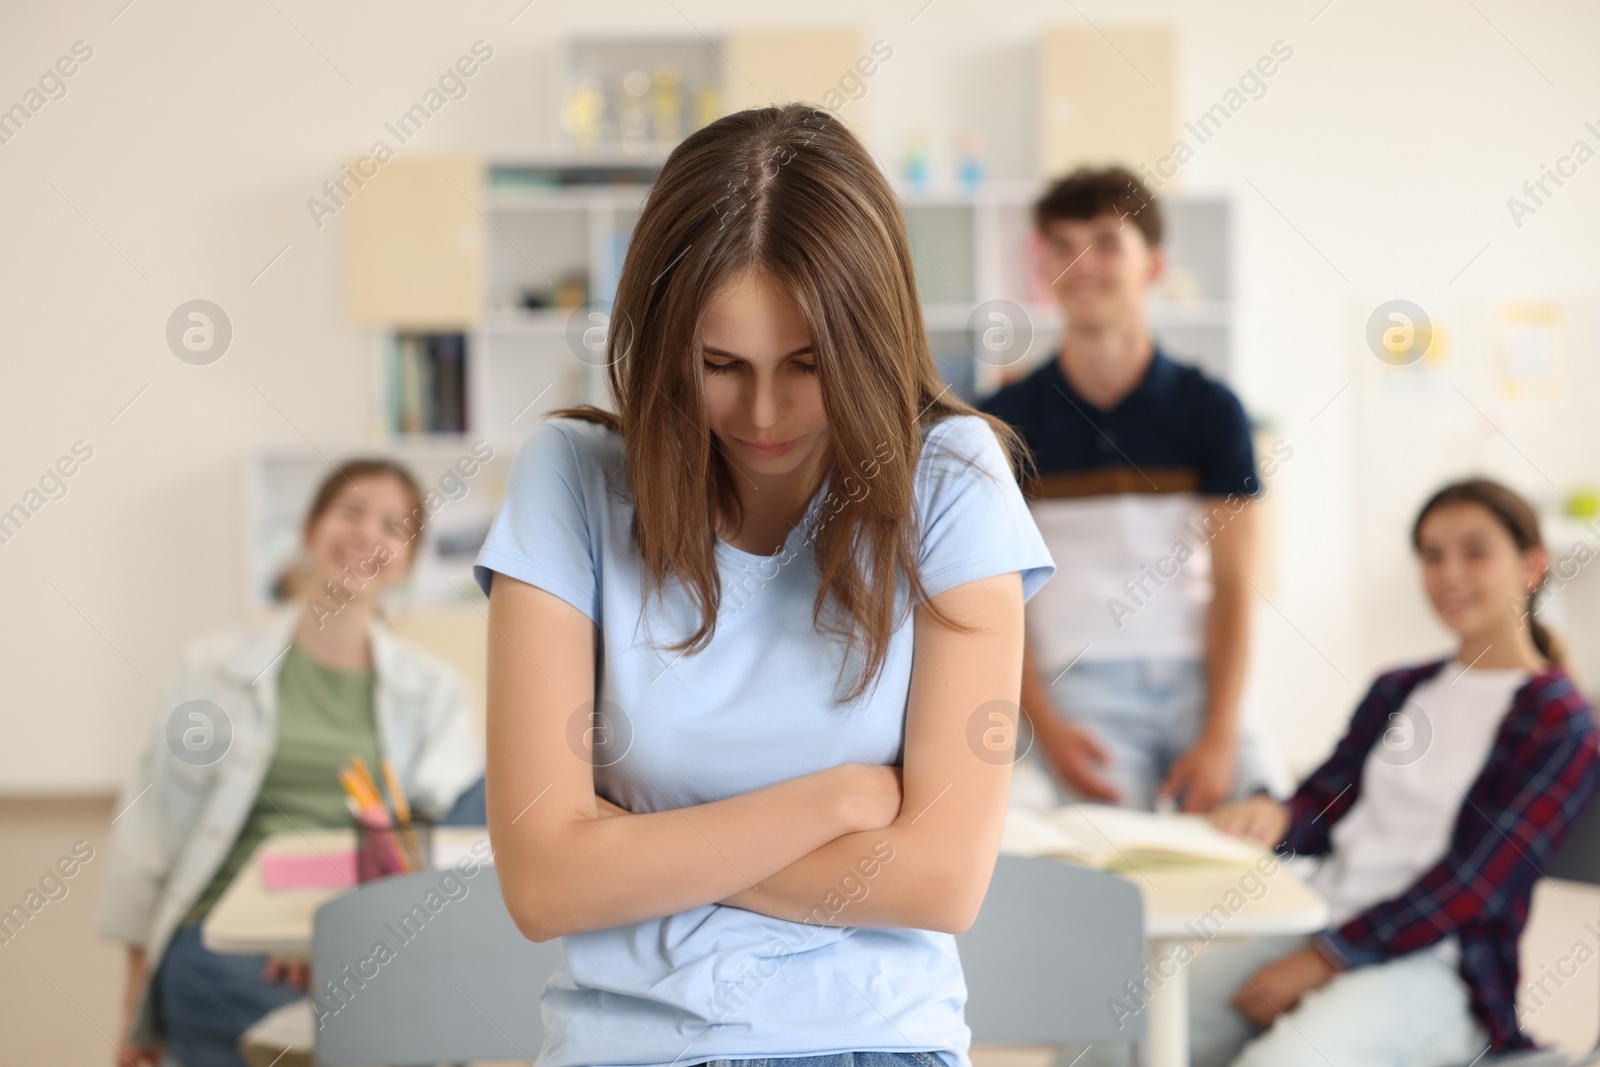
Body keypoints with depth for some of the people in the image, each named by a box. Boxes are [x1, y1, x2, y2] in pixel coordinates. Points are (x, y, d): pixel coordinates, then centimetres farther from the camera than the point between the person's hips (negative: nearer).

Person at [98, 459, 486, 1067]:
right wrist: (136, 1005, 7)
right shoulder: (213, 669, 12)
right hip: (226, 937, -4)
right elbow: (149, 825, 12)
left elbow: (464, 805, -3)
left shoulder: (431, 689, 15)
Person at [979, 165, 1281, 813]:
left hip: (1200, 678, 2)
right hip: (1081, 686, -1)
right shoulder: (1007, 420, 5)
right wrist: (1043, 724, -10)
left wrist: (1220, 738, -10)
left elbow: (1232, 587, 1)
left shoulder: (1210, 411, 7)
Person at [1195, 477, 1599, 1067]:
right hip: (1320, 921, 6)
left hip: (1435, 963, -6)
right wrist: (1275, 816, -13)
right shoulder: (1396, 690, 21)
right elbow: (1326, 802, 13)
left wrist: (1323, 960, -14)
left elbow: (1472, 884, -10)